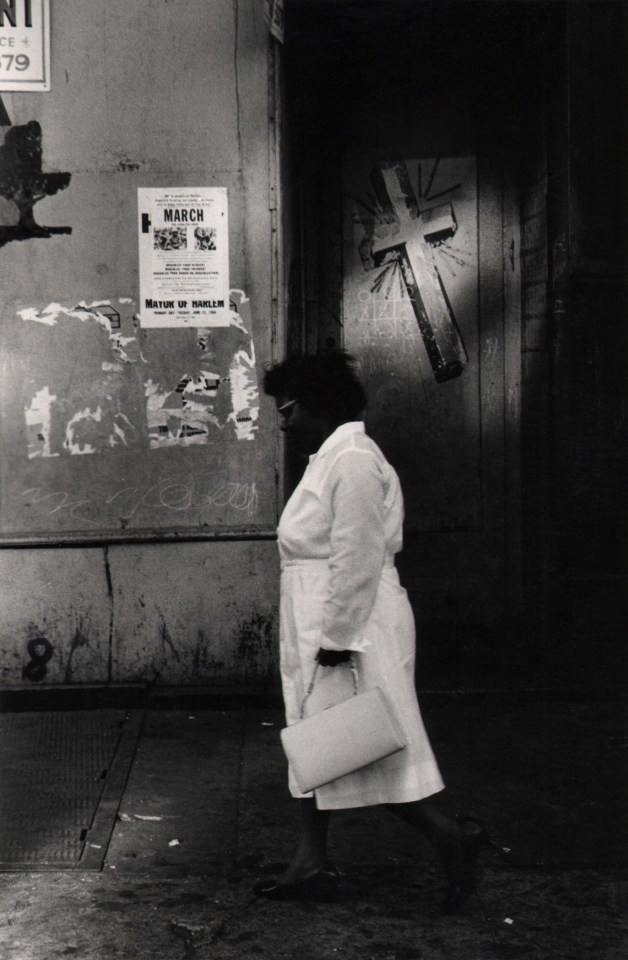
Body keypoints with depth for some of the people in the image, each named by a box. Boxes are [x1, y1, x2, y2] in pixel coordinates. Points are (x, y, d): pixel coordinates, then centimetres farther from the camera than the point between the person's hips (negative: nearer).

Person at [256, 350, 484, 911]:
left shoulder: (353, 462, -18)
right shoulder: (330, 459, 15)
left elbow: (357, 560, -23)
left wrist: (338, 639, -22)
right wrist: (324, 636, 20)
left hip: (351, 632, -11)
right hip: (318, 632, 11)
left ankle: (452, 838, 9)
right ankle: (312, 865, 23)